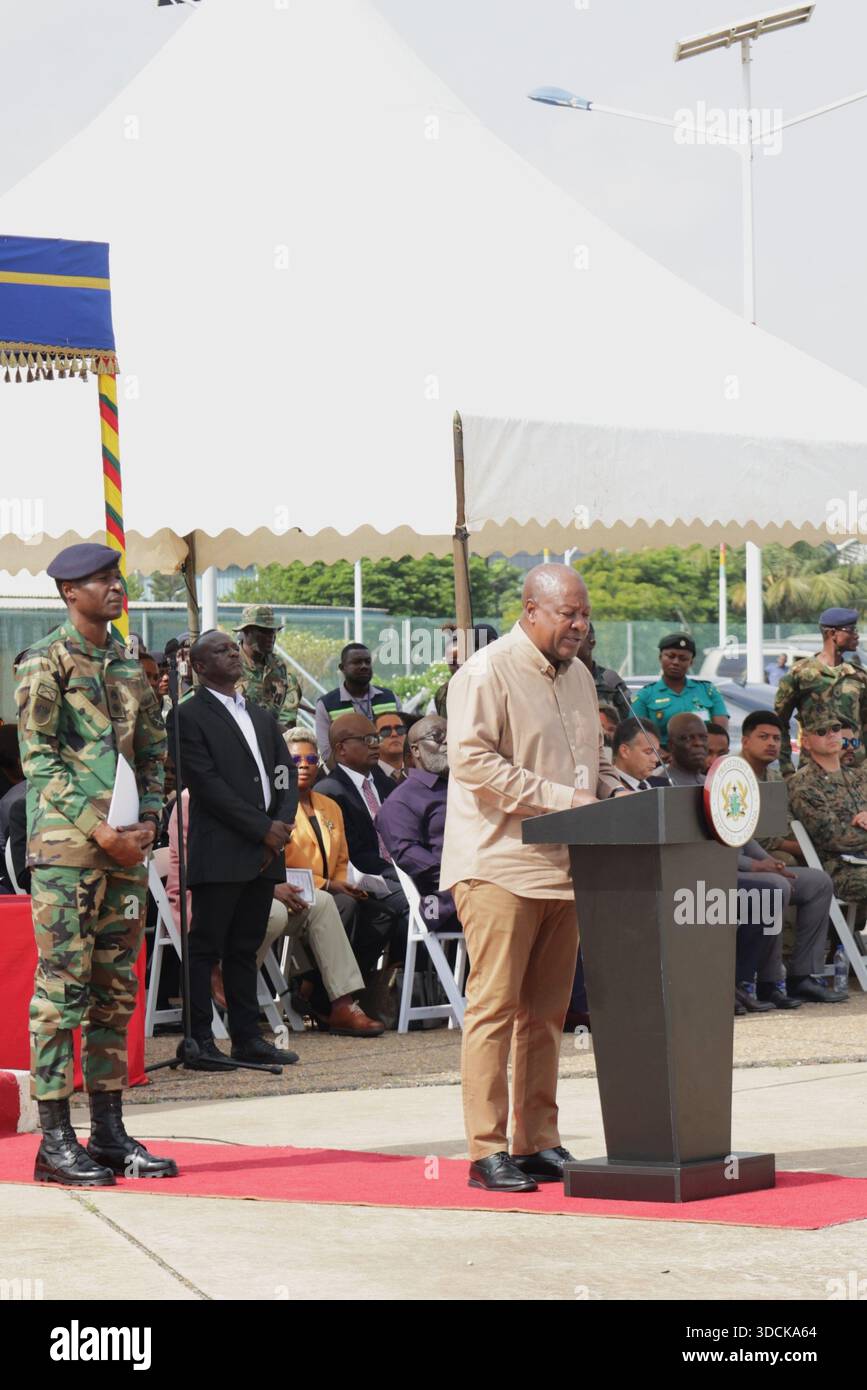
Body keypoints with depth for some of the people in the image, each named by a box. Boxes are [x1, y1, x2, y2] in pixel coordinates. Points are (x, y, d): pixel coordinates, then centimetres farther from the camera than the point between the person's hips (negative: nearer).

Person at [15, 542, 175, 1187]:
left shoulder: (129, 666, 16)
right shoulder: (46, 661, -4)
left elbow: (154, 750, 18)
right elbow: (39, 756, -10)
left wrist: (148, 819, 2)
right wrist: (97, 826, -14)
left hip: (124, 843, 7)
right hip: (66, 843, -7)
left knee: (116, 988, 8)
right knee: (62, 984, -7)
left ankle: (110, 1132, 14)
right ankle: (55, 1139, -5)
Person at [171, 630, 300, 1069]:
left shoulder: (261, 716, 21)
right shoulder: (190, 716, -4)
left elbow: (286, 772, 16)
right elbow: (208, 784, -12)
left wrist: (283, 823, -3)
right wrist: (263, 829, -13)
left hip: (264, 852, 7)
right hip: (219, 852, -7)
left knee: (246, 948, 10)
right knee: (205, 947, -4)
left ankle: (247, 1037, 12)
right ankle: (199, 1041, -3)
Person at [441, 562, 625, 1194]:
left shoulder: (578, 676, 19)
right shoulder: (488, 673, -7)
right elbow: (472, 759, -17)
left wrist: (610, 790, 8)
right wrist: (560, 799, -18)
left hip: (562, 868, 8)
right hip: (499, 866, -8)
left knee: (546, 1011, 9)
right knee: (495, 1007, -8)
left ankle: (538, 1142, 15)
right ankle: (488, 1150, -5)